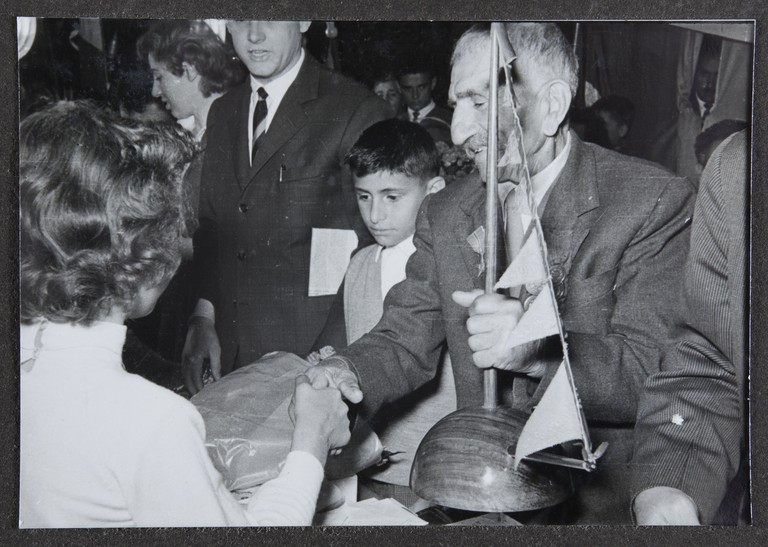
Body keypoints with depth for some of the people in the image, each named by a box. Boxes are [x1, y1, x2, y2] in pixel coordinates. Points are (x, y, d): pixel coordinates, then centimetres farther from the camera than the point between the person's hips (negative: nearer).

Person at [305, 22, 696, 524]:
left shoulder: (657, 203, -10)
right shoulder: (444, 215, 7)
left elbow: (653, 373, -17)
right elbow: (405, 338, 7)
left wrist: (539, 352, -35)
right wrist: (348, 372, -16)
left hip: (600, 501, -2)